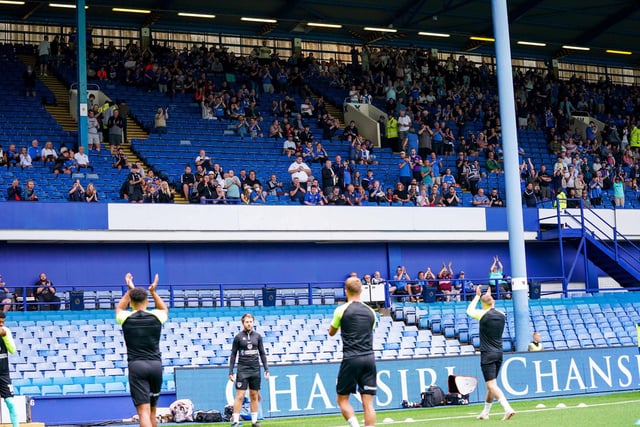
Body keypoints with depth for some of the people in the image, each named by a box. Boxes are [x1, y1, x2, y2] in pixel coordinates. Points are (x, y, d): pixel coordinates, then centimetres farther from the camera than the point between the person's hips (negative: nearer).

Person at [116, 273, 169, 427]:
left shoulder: (126, 318, 1)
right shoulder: (156, 316, 4)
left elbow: (119, 309, 28)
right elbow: (165, 310, 31)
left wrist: (129, 290, 30)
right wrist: (153, 291, 33)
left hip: (136, 365, -2)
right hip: (156, 365, 3)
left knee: (143, 412, -11)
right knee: (152, 411, 18)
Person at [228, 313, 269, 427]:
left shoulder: (257, 336, 7)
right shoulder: (238, 337, -2)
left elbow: (262, 353, 12)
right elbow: (233, 355, 0)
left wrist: (266, 369, 6)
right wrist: (231, 372, -5)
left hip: (255, 370, 3)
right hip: (242, 370, -3)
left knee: (254, 396, 8)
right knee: (240, 396, -8)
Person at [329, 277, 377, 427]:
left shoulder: (341, 310, -1)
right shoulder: (370, 312, 10)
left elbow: (331, 332, 15)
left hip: (351, 359, -3)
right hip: (369, 358, 4)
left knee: (342, 399, 7)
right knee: (368, 403, 2)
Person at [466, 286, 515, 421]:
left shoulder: (483, 314, -10)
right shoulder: (501, 315, 4)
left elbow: (469, 310, 12)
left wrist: (477, 296, 20)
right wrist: (489, 297, 32)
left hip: (487, 354, -6)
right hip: (499, 354, 7)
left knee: (491, 385, -11)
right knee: (491, 385, 16)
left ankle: (508, 408, -27)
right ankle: (485, 413, 24)